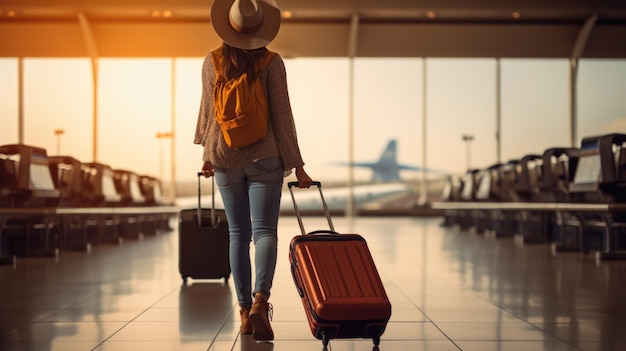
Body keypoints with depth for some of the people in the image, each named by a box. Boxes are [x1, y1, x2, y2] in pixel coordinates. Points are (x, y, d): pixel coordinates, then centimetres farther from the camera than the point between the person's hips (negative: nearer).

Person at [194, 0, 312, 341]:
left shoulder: (211, 62, 0)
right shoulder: (271, 63, -7)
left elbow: (207, 111, 7)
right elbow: (282, 115, -6)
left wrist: (207, 153, 21)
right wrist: (297, 165, 0)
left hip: (225, 158, 3)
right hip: (265, 157, -2)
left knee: (238, 233, 9)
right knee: (265, 230, -3)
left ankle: (244, 310, 10)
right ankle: (260, 299, -24)